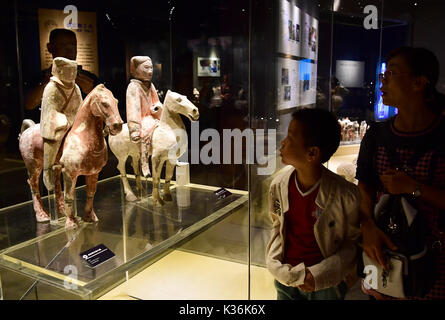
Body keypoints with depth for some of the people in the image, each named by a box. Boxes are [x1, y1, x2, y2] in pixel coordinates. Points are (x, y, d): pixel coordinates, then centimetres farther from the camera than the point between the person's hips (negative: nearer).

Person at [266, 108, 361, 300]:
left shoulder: (346, 196, -22)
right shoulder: (279, 185, -10)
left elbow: (353, 241, -9)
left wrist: (319, 275, -16)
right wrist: (276, 266, -7)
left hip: (327, 285, -3)